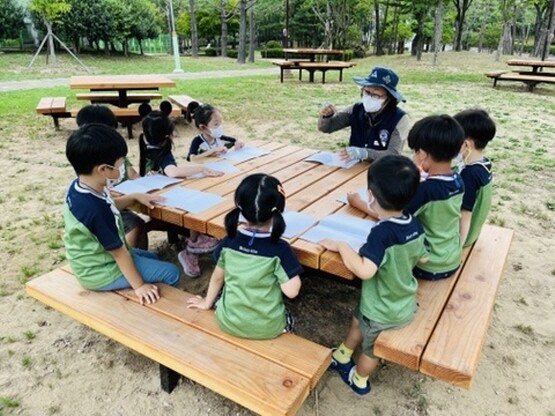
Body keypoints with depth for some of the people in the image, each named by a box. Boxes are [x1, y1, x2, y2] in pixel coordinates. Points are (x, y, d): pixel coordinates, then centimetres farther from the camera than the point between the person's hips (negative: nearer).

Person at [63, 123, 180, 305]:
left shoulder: (78, 186, -8)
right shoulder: (96, 209, -36)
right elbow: (119, 253, -26)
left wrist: (136, 196, 10)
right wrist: (139, 286, -15)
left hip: (93, 261, 10)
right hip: (102, 273, -9)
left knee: (151, 258, 26)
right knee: (171, 273, -4)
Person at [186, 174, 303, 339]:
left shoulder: (229, 242, -11)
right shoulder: (280, 249, -22)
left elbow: (217, 277, 2)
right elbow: (291, 291, -18)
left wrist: (207, 303, 19)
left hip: (228, 322, 1)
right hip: (268, 328, -1)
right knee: (286, 319, 32)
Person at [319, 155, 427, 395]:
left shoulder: (382, 232, -35)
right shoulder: (416, 225, -12)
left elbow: (364, 270, -44)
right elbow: (423, 257, 3)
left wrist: (342, 246, -31)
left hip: (382, 311, -6)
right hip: (405, 305, 6)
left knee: (370, 346, 24)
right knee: (358, 320, 31)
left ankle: (358, 380, 53)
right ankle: (341, 358, 54)